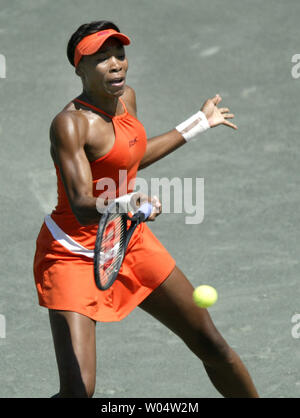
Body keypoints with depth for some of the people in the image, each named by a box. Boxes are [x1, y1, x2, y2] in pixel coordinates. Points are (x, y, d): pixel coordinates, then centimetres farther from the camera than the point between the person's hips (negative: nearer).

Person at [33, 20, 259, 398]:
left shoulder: (126, 98, 2)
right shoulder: (70, 123, -24)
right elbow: (82, 207, -34)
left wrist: (199, 123, 31)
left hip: (131, 243, 8)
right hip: (75, 255, -8)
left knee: (211, 344, 14)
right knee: (77, 390, -21)